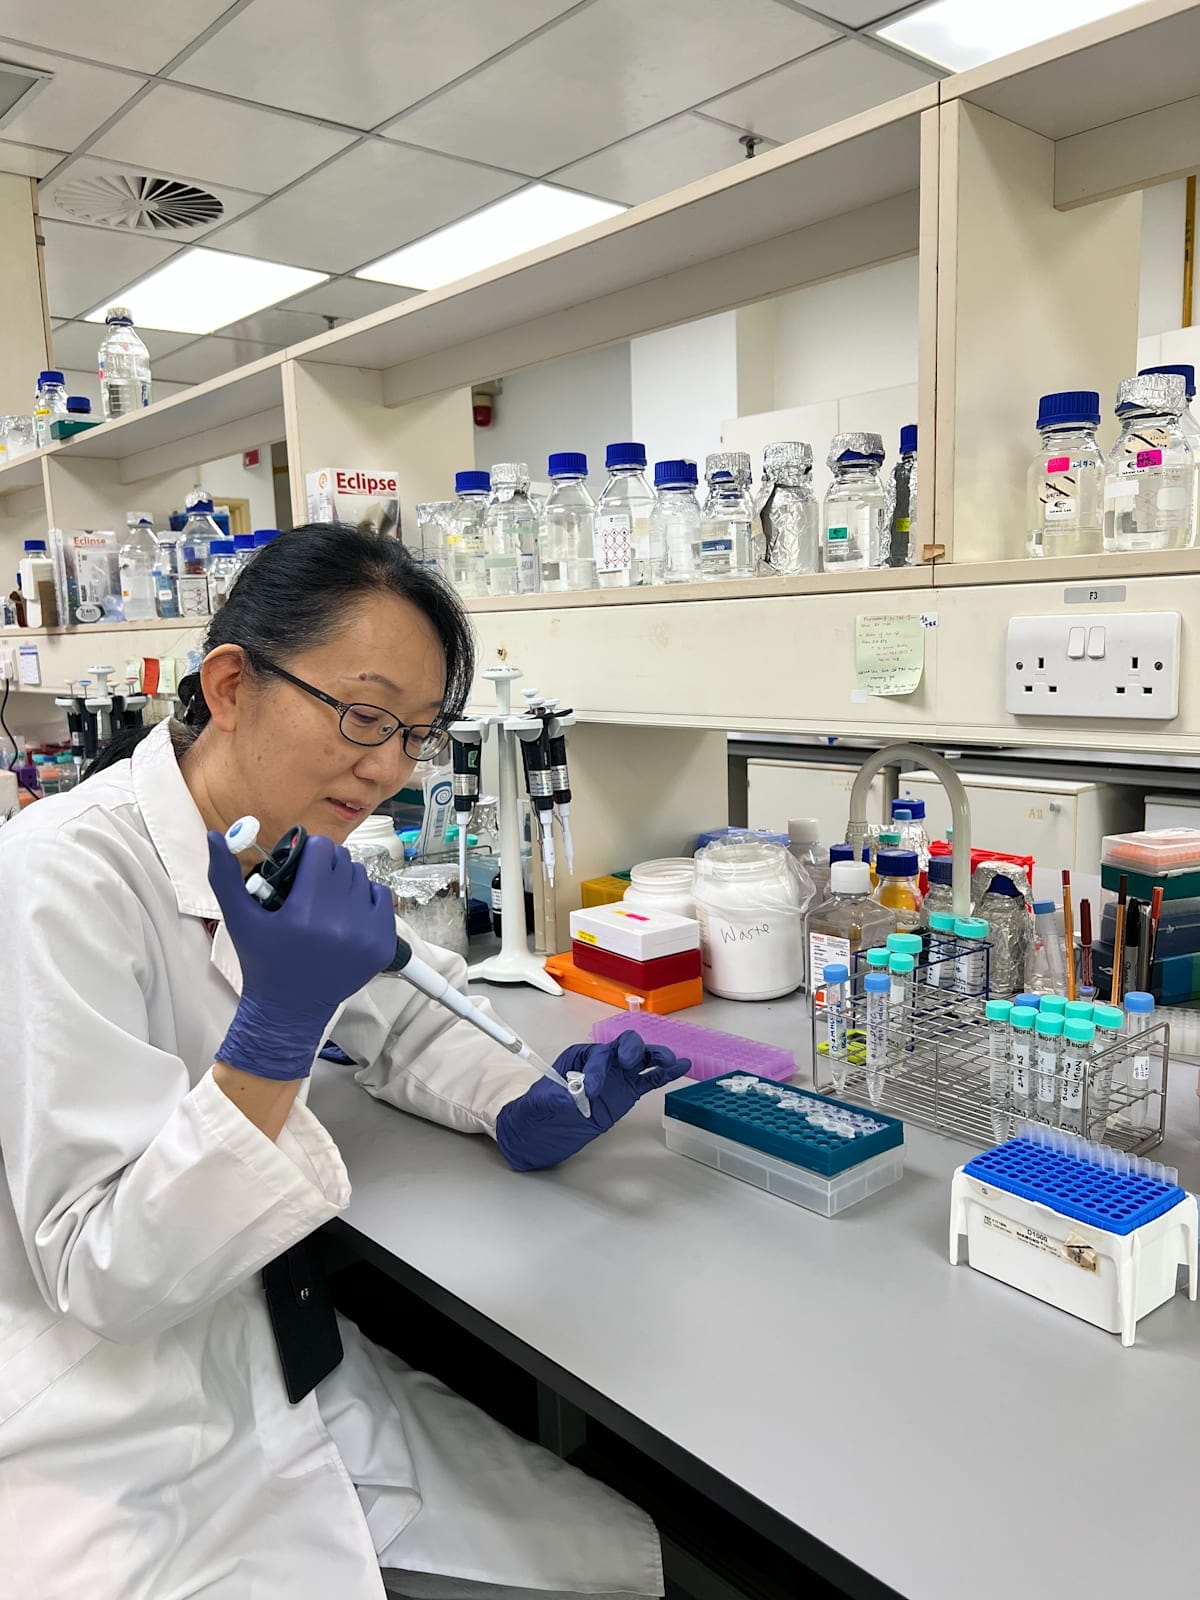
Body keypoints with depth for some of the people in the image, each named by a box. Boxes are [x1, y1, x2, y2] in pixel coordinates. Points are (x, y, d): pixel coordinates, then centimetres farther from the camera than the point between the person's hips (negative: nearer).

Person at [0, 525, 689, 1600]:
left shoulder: (288, 853, -1)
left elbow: (405, 1017, 14)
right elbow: (104, 1272, -23)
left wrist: (530, 1109, -5)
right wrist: (272, 1033, -36)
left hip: (291, 1379, 7)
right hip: (125, 1465, -7)